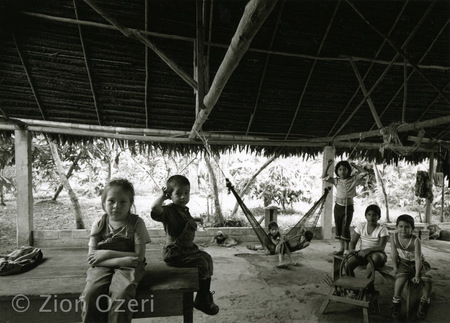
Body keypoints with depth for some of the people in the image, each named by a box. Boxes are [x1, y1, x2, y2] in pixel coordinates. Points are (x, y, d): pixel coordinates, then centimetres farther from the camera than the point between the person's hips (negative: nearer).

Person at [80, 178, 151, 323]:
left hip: (128, 267, -2)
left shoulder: (136, 223, -5)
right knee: (90, 294, -26)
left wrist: (108, 254, -12)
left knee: (120, 293, -30)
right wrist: (120, 260, -17)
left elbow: (139, 256, -8)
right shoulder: (99, 224, 1)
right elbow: (92, 259, -3)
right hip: (103, 267, 2)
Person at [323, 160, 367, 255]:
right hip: (338, 206, 4)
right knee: (338, 228, 9)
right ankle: (341, 248, 21)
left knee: (345, 228, -8)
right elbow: (324, 177, 4)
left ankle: (346, 249, 3)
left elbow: (364, 173, -13)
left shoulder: (353, 179, -5)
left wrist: (354, 165, -5)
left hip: (348, 207, -4)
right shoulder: (336, 180, 4)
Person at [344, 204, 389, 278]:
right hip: (362, 253, 2)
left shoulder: (382, 228, -3)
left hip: (376, 253, -2)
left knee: (376, 257, -40)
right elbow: (353, 242, 7)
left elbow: (381, 247, -13)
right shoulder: (361, 226, 7)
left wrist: (368, 250, -30)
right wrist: (351, 250, -16)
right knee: (348, 264, -26)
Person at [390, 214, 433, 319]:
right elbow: (394, 255, -5)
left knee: (428, 280, -22)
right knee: (400, 278, -27)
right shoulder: (393, 237, -13)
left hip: (418, 263, 0)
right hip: (404, 263, 0)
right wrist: (395, 268, -12)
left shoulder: (415, 240, -19)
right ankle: (396, 302, -6)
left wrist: (417, 275, -24)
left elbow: (418, 258, -20)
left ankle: (424, 303, 4)